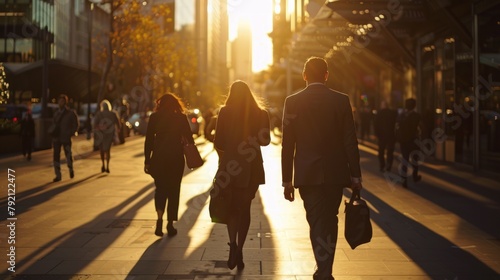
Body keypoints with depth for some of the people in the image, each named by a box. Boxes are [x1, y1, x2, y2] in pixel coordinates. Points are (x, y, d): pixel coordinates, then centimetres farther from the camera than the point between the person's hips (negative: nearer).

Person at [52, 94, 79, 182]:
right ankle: (58, 175, 5)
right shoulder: (56, 113, 12)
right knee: (56, 156, -2)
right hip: (57, 138, 3)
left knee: (68, 156, -2)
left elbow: (76, 125, 0)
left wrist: (70, 134, -10)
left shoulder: (71, 113, -1)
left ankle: (71, 169, 28)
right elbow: (54, 125, 16)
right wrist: (53, 139, 6)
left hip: (66, 138, -3)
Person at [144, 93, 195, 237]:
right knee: (173, 190, 9)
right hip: (176, 158, -1)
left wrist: (147, 161, 3)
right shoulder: (181, 118, -1)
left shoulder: (154, 117, 0)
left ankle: (160, 219, -13)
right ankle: (170, 224, 10)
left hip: (159, 158, 1)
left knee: (160, 188, 11)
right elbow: (189, 138, 0)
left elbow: (148, 140, -1)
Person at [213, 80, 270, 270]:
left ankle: (233, 244, -10)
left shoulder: (225, 112, -5)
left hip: (230, 164, -1)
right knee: (245, 208, 12)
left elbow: (218, 142, -6)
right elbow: (265, 141, 5)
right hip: (252, 167, 1)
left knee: (232, 207, 12)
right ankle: (239, 250, 11)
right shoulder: (260, 113, 0)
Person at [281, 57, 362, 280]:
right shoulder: (341, 100, -2)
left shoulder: (293, 102, -4)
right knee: (330, 222, 16)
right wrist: (355, 175, 2)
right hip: (336, 173, 1)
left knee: (317, 224, 4)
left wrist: (287, 180, 1)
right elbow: (350, 140, -4)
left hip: (307, 175, -1)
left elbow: (287, 144, -4)